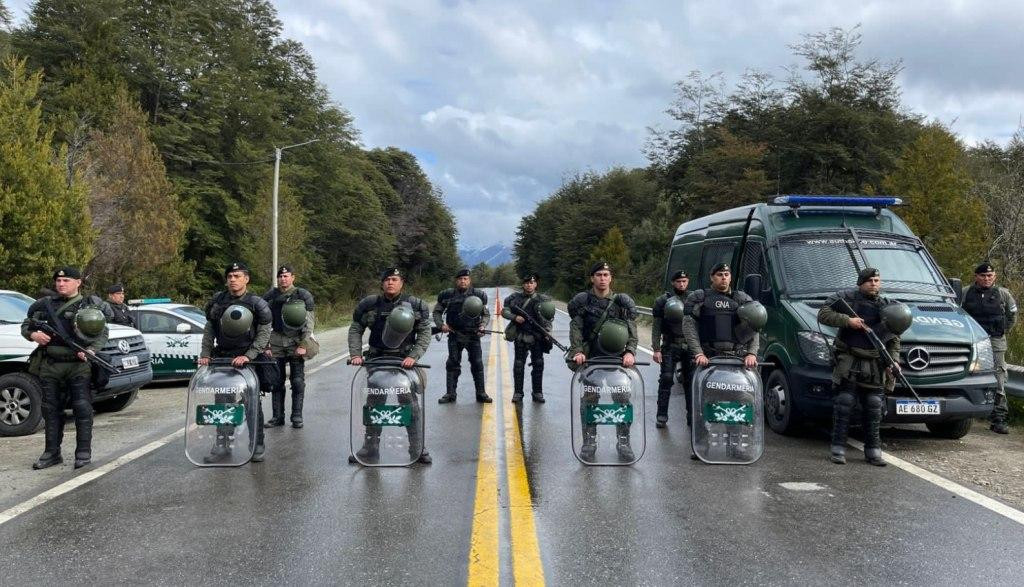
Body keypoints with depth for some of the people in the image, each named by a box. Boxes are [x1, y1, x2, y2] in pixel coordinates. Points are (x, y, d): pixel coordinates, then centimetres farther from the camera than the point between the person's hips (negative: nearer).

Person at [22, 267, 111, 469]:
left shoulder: (90, 304, 4)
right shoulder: (45, 304, 12)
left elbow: (103, 333, 2)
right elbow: (25, 325, 19)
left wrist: (92, 350, -16)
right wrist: (33, 334, -4)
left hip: (79, 365, -3)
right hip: (50, 366, 4)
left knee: (83, 409, -5)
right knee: (51, 410, 9)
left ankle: (83, 453, 2)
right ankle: (52, 453, 17)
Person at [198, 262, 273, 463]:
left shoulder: (257, 304, -7)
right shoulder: (217, 302, 6)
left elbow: (264, 334, -9)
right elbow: (209, 330, 11)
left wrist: (248, 356, -17)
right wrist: (205, 354, 1)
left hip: (248, 359, -4)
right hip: (222, 358, 4)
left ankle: (258, 445, 10)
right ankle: (222, 445, 17)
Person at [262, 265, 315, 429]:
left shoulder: (303, 296, -1)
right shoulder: (270, 296, 7)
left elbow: (309, 323, -3)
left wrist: (303, 345, -11)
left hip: (296, 342, -2)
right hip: (276, 343, 2)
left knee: (298, 381, -3)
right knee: (276, 381, 4)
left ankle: (297, 417, 4)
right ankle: (277, 416, 11)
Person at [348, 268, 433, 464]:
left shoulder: (415, 305, 0)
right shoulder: (369, 304, 3)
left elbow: (424, 333, -1)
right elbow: (355, 330, 10)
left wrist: (413, 356, -13)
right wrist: (356, 354, -3)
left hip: (405, 360, -2)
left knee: (410, 404, -3)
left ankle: (418, 448, 6)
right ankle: (370, 447, 17)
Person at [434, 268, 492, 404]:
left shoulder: (478, 295, 1)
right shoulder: (447, 295, 1)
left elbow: (486, 314, 10)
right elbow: (437, 311, 11)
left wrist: (482, 326, -7)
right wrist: (441, 324, -6)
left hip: (473, 335, 0)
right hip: (454, 335, 0)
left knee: (477, 364, 2)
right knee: (452, 364, 2)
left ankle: (481, 393, 10)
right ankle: (450, 393, 8)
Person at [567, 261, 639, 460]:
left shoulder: (622, 302, 6)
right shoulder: (582, 301, 4)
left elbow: (632, 330, 0)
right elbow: (576, 329, -3)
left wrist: (630, 352, -16)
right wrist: (578, 351, -18)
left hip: (618, 358, 1)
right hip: (590, 358, 0)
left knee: (622, 398, -4)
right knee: (590, 398, 1)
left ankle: (623, 441, 8)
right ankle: (589, 441, 11)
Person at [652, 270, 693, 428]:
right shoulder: (663, 301, 6)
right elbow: (656, 327, 3)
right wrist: (656, 349, -5)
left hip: (690, 346, 2)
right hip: (670, 346, -2)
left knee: (691, 380, 4)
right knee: (666, 379, -6)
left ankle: (692, 415, 13)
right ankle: (662, 415, -1)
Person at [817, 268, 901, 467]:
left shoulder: (887, 307, 14)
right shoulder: (846, 298, 1)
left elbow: (894, 340, 16)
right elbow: (823, 314, -5)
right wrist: (847, 320, -17)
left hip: (875, 365, 4)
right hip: (849, 361, -4)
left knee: (874, 408, 5)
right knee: (844, 404, -6)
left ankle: (873, 450, 14)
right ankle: (838, 448, -1)